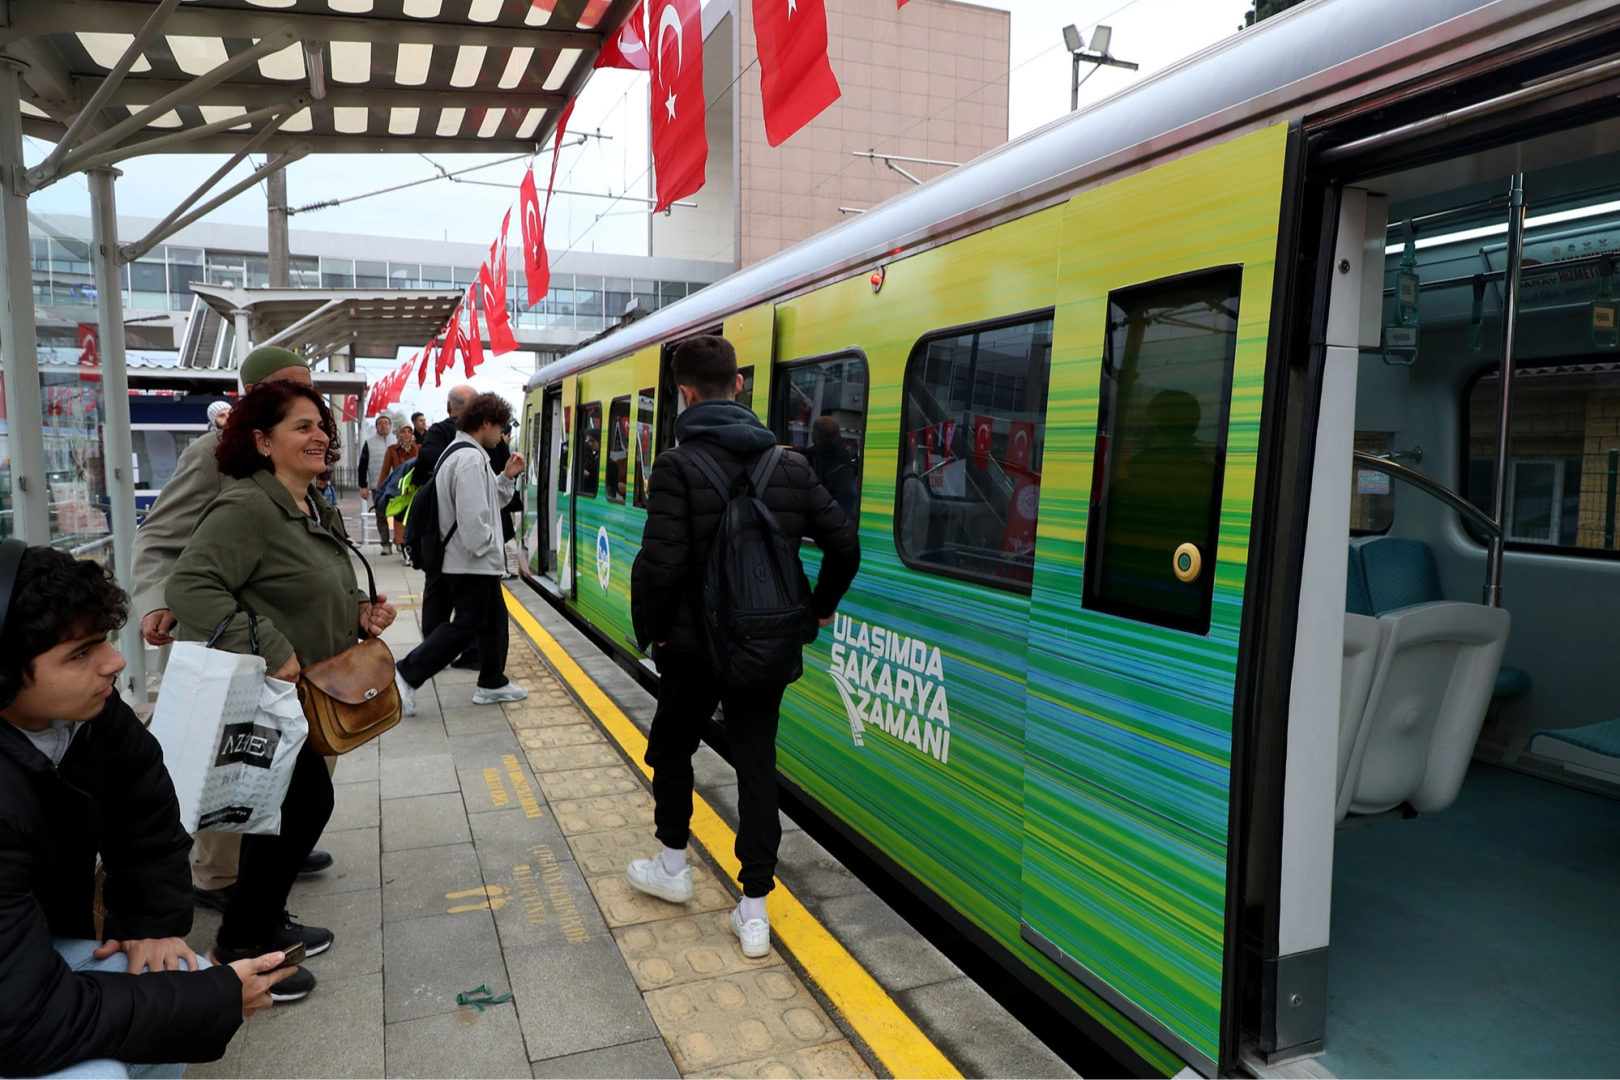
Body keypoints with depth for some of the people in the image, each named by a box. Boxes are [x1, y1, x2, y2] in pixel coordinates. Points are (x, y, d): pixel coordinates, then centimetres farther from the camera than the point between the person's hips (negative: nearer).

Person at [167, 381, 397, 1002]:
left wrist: (362, 612, 1)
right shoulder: (247, 508, -20)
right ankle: (241, 945, 15)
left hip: (293, 693, 10)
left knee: (292, 806, 17)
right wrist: (269, 651, -30)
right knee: (306, 803, -4)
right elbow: (190, 585, -29)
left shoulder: (318, 512, 11)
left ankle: (266, 922, 36)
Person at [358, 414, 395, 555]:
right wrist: (363, 486, -1)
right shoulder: (369, 442, 4)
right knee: (381, 516, 3)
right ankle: (385, 544, 8)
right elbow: (363, 465, 5)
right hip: (377, 486, 0)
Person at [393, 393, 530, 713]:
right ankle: (407, 675, 0)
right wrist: (488, 546, -15)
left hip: (477, 561, 11)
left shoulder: (462, 453, 14)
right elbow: (473, 516, -28)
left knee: (494, 618, 16)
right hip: (472, 562, -11)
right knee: (468, 624, -5)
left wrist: (507, 477, 6)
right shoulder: (470, 459, -21)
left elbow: (487, 502, 18)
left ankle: (492, 683, 24)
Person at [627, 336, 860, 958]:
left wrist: (648, 630, -6)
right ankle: (754, 912, 13)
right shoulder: (790, 464, 1)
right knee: (757, 764, 10)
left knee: (671, 747, 21)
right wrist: (819, 607, 16)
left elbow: (660, 563, -22)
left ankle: (672, 866, 37)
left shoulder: (677, 466, -14)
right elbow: (844, 542, 2)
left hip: (694, 644, -3)